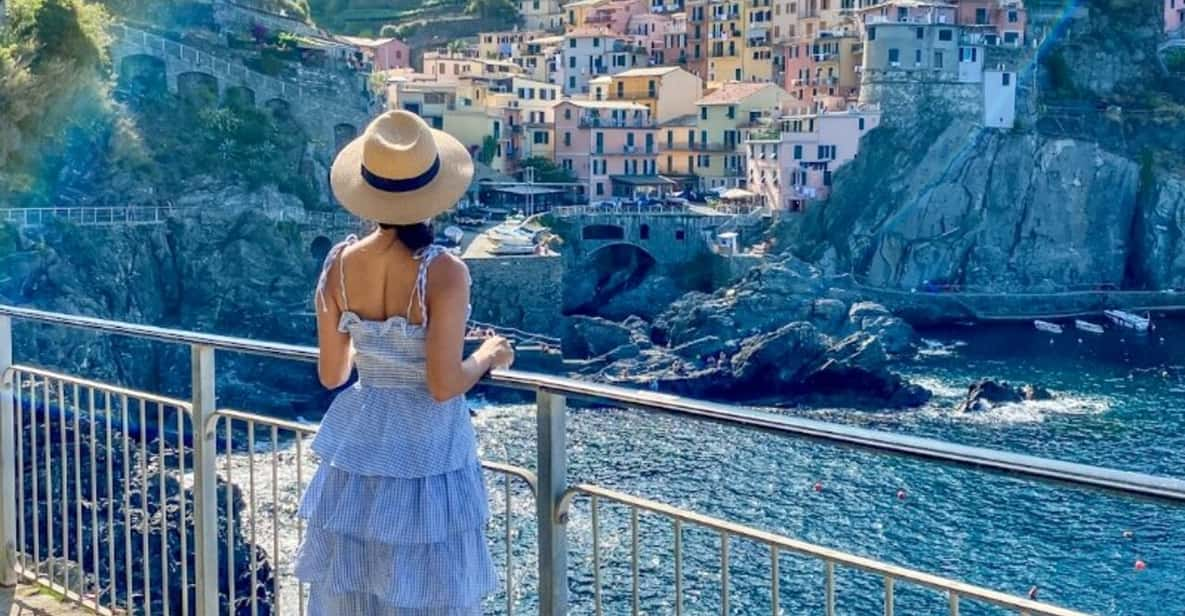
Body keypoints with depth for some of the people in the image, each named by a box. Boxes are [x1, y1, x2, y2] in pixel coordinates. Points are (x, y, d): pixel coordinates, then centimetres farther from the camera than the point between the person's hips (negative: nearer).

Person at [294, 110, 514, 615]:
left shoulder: (339, 264, -6)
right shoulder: (444, 272, -20)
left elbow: (331, 375, 3)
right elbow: (444, 386, -19)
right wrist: (489, 356, 1)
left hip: (357, 449, 5)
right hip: (426, 455, -5)